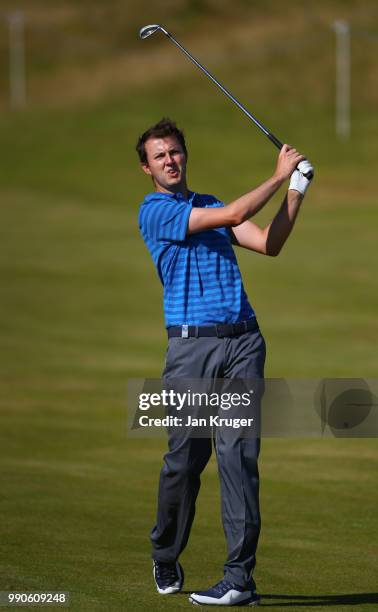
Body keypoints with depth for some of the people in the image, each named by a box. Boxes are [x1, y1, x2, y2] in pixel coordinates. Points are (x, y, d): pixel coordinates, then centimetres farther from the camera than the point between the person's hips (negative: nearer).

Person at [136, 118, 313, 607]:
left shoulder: (210, 205, 21)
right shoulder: (154, 210, -1)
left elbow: (268, 244, 10)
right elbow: (232, 216, -10)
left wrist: (297, 189, 3)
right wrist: (279, 176, -1)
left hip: (243, 341, 4)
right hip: (191, 342, -4)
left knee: (239, 453, -6)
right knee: (185, 458, -2)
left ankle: (240, 576, -9)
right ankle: (166, 559, 23)